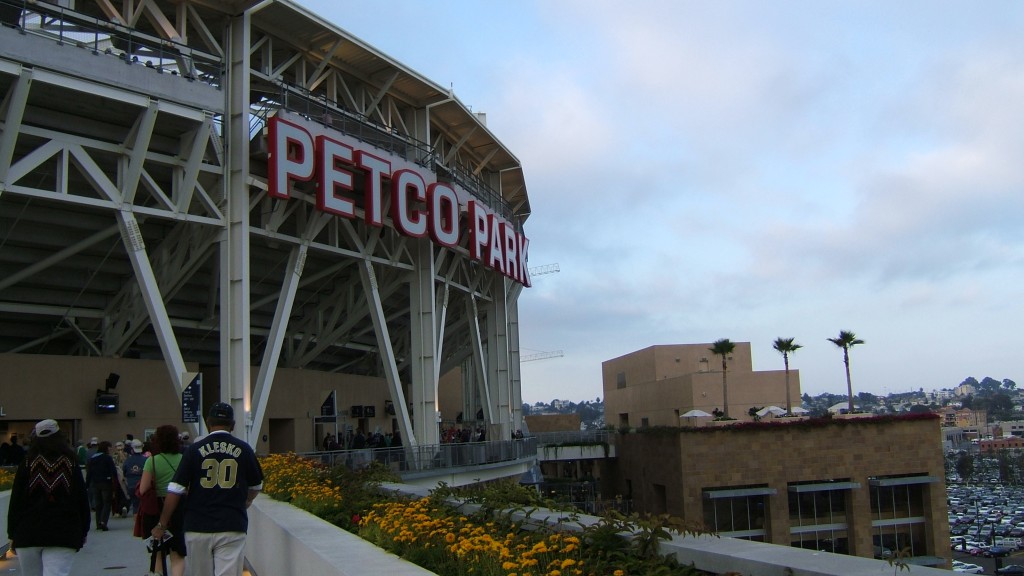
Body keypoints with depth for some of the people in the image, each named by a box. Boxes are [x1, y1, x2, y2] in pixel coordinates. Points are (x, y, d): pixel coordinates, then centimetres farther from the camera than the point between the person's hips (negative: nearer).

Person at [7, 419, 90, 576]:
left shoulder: (27, 464, 2)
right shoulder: (71, 464, 4)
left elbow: (16, 501, 1)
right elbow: (82, 500, 5)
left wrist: (12, 534, 8)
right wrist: (83, 532, 13)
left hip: (27, 533, 1)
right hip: (64, 535, -1)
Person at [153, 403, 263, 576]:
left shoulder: (196, 449, 0)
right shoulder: (243, 449, 2)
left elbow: (175, 490, -3)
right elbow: (256, 487, 16)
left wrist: (161, 525, 8)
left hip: (198, 528, 1)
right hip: (232, 529, -1)